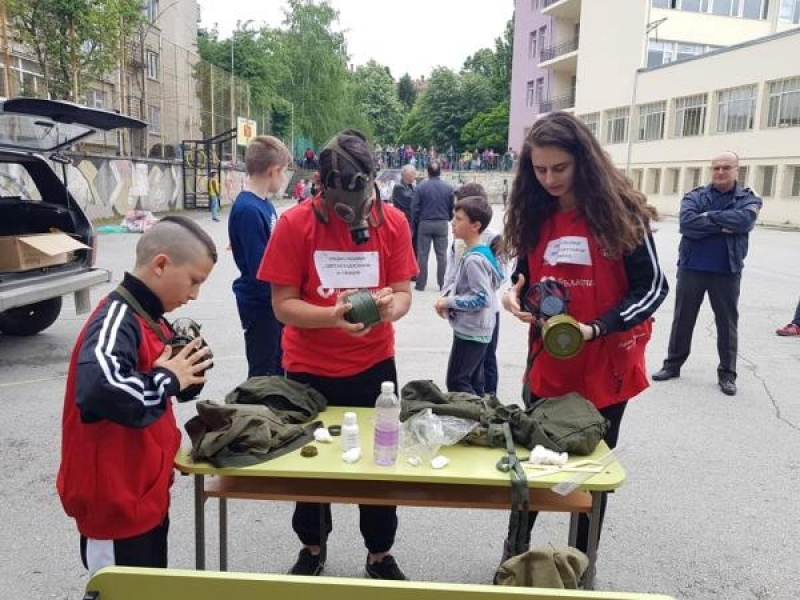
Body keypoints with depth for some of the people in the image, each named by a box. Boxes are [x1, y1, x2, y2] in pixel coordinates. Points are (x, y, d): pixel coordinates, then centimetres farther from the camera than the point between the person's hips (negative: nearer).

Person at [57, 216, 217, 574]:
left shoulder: (147, 318, 5)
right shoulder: (117, 320, -23)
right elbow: (97, 391, -42)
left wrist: (186, 374, -7)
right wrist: (168, 379, -26)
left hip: (145, 494, 9)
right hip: (116, 503, -9)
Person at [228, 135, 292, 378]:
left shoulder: (264, 202, 3)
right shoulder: (247, 209, -24)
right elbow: (261, 270, -24)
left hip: (274, 297, 9)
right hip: (259, 301, -9)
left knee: (279, 363, 23)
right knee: (262, 371, 7)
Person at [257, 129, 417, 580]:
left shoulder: (393, 221, -7)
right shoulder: (295, 223, -14)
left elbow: (403, 294, -4)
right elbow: (283, 304, -13)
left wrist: (389, 306, -28)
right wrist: (333, 315, -31)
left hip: (374, 366, 1)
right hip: (309, 369, -1)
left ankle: (381, 556, 36)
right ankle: (312, 548, 42)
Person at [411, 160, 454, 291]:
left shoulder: (421, 187, -8)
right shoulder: (448, 187, -2)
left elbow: (415, 207, -7)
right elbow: (452, 207, 3)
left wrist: (415, 222, 8)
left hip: (425, 224, -1)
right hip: (442, 224, 2)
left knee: (422, 255, 6)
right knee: (442, 255, 8)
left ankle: (421, 284, 8)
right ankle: (442, 284, 11)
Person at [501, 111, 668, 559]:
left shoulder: (620, 210, -11)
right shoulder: (534, 213, 2)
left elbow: (653, 287, -11)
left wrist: (594, 328, -23)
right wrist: (515, 295, -13)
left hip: (605, 365, -3)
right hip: (547, 363, 3)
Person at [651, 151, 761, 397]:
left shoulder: (748, 199, 2)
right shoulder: (694, 196, 2)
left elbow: (744, 220, -21)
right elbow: (686, 223, -17)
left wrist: (707, 216, -16)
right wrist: (723, 226, -18)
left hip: (727, 271, 0)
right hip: (691, 268, 0)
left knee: (727, 323, 8)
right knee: (682, 319, 10)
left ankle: (727, 373, 21)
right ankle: (673, 364, 25)